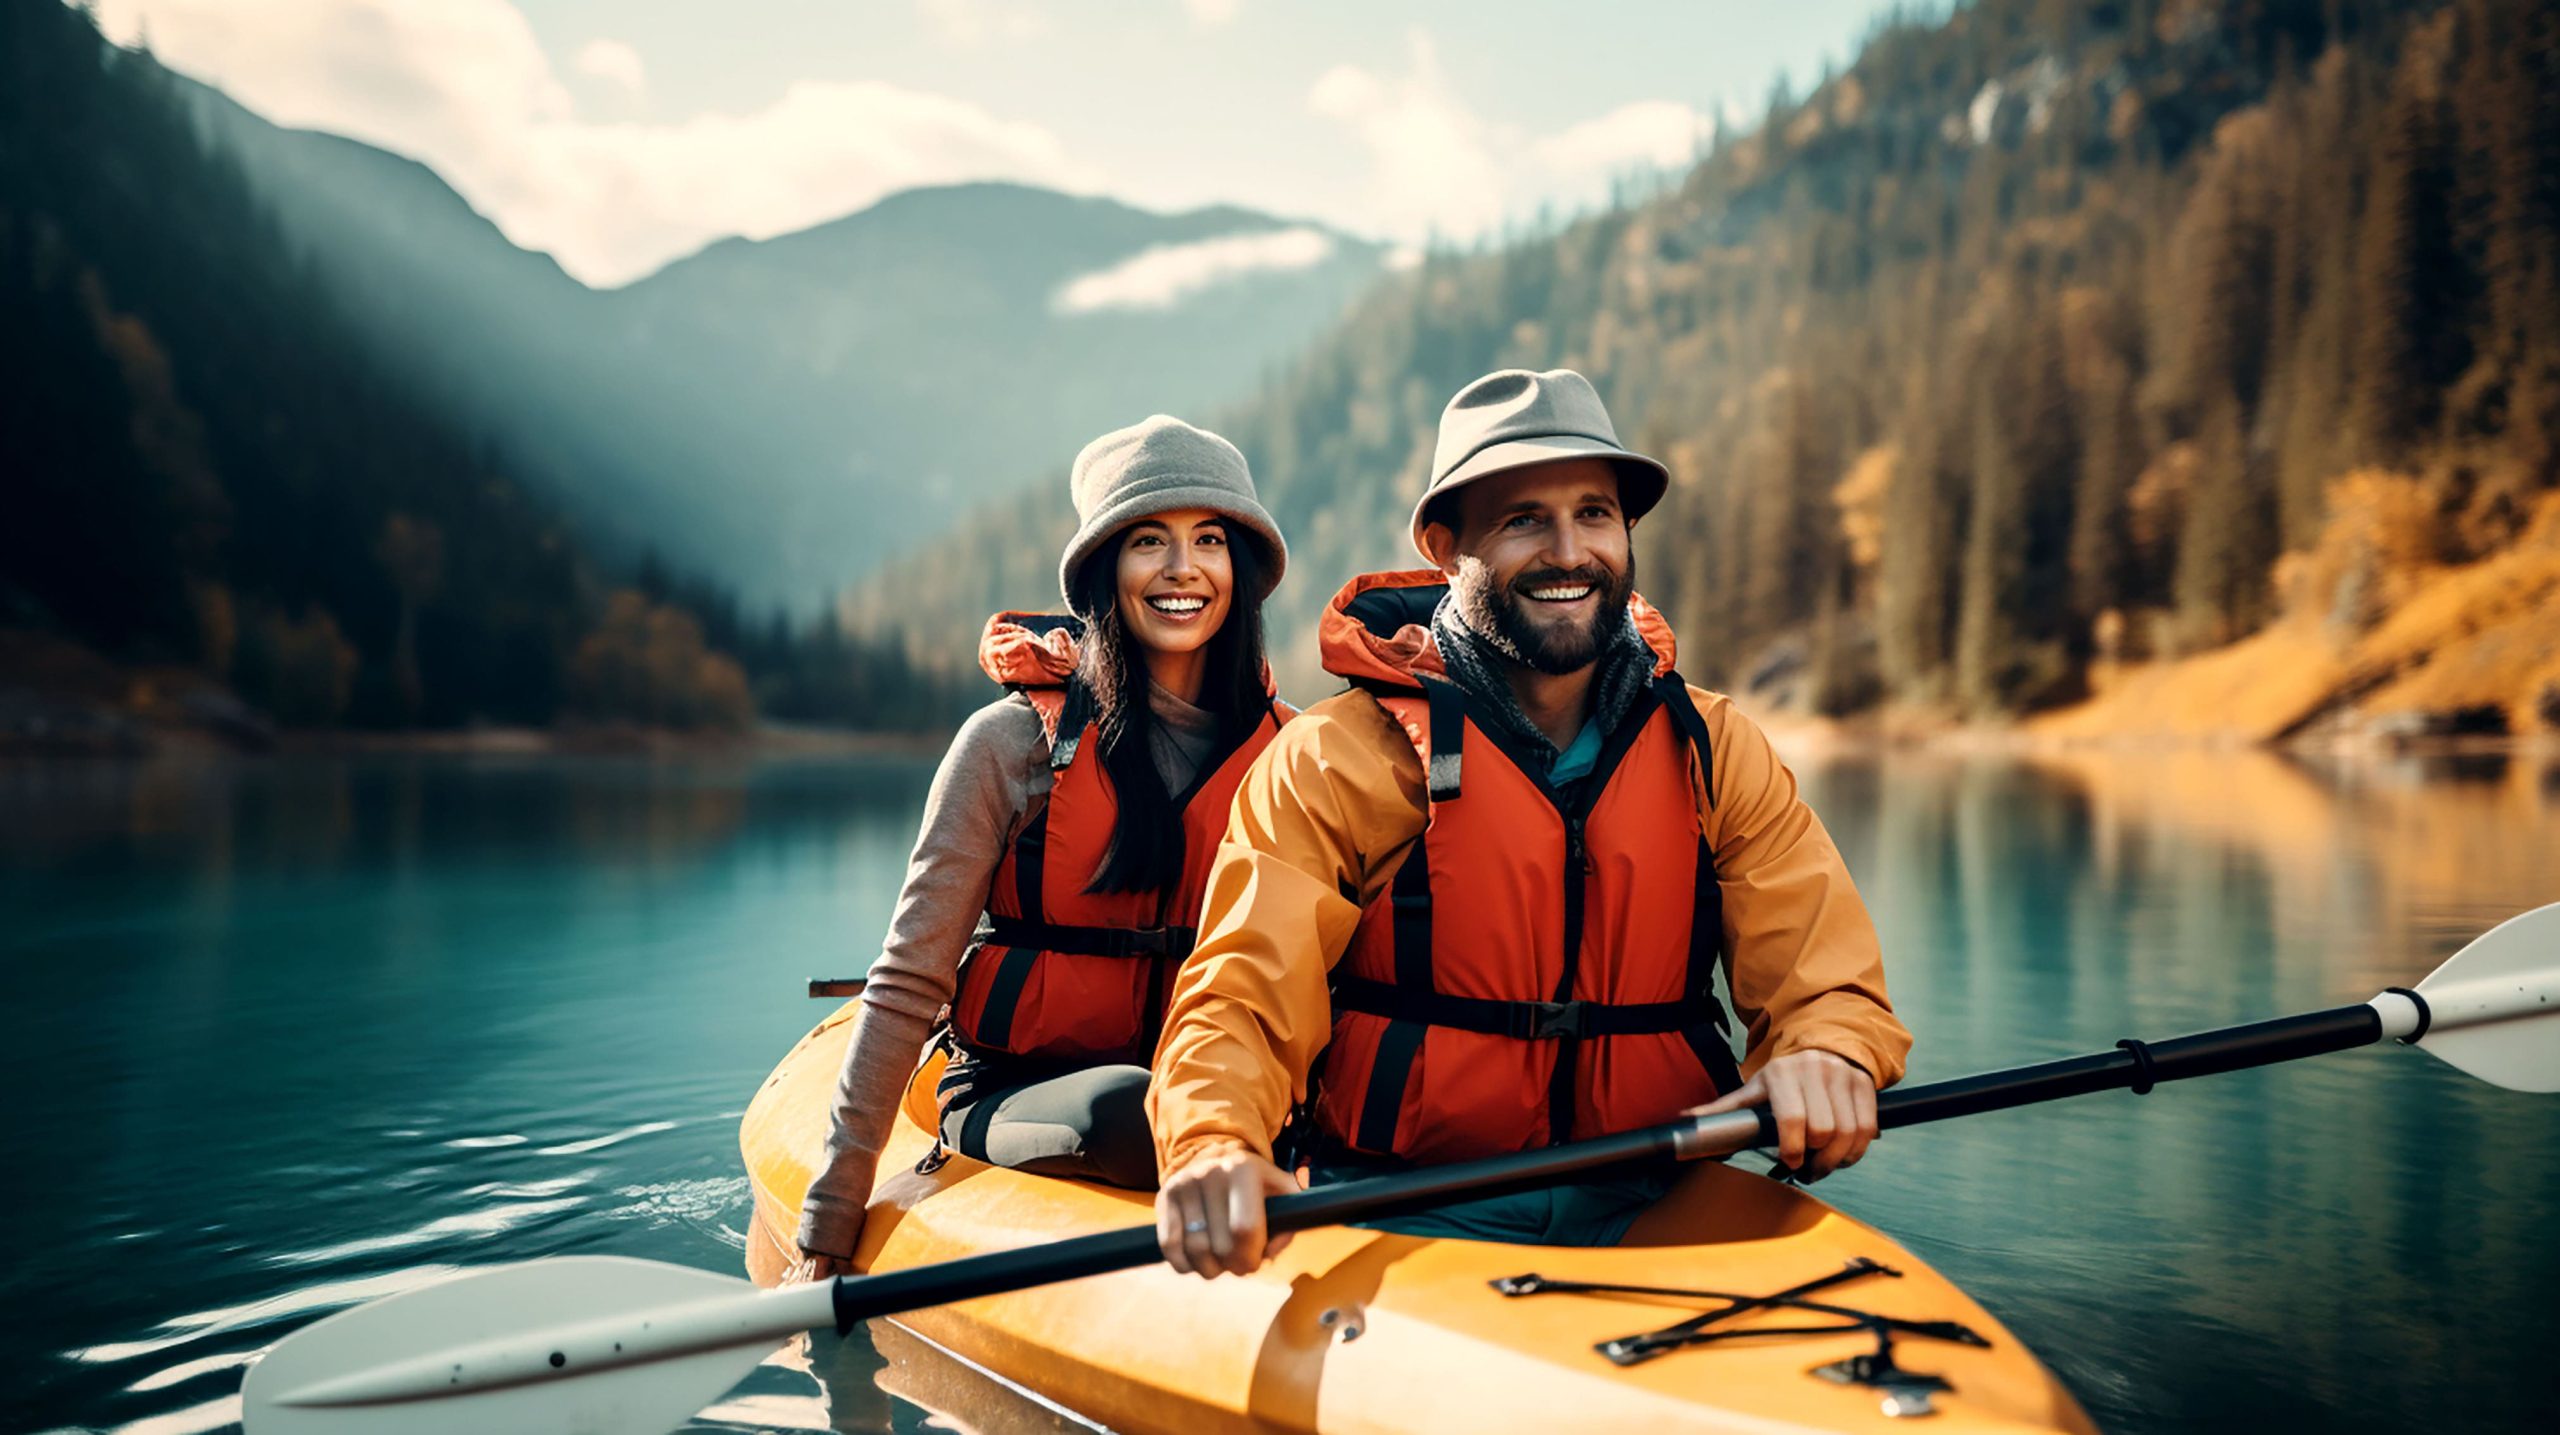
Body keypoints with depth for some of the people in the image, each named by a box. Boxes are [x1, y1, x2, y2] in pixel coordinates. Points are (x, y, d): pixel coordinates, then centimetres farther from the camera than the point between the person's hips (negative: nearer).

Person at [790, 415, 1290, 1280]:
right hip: (1013, 1093, -2)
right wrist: (831, 1225, -11)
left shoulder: (1284, 747, 3)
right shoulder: (1016, 740, -7)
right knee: (1128, 1112, -37)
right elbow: (908, 982, -7)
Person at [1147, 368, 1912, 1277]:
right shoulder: (1338, 761, -4)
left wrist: (1827, 1055, -24)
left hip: (1642, 1212, 4)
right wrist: (1215, 1153, -36)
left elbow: (1828, 986, 2)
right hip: (1399, 1212, -4)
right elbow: (1238, 1006, -13)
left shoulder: (1719, 756, 8)